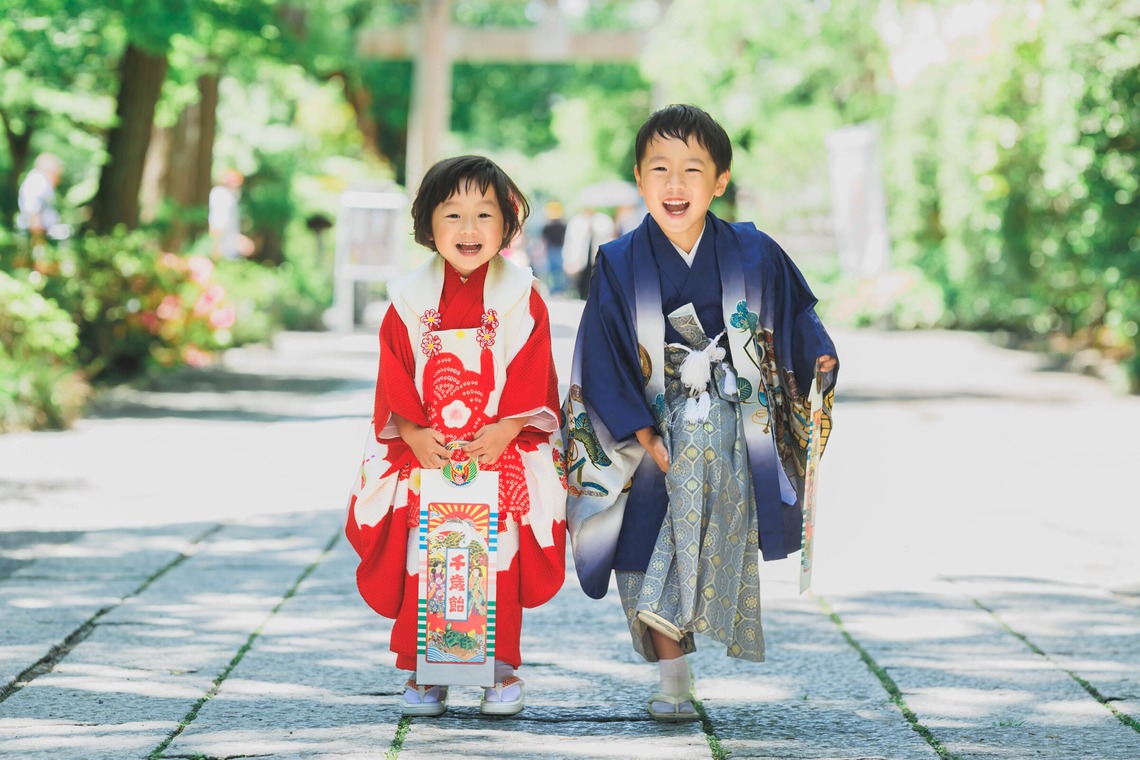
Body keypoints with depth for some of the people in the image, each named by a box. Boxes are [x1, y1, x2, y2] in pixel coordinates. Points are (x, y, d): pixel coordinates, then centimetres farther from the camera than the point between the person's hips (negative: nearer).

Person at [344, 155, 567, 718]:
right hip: (423, 455, 1)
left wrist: (504, 430, -15)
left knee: (500, 562, -2)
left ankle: (501, 667, 11)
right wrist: (414, 434, -11)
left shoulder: (522, 299, 1)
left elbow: (532, 378, -3)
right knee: (422, 561, -3)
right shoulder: (410, 300, 4)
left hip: (504, 454, -1)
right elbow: (394, 381, 2)